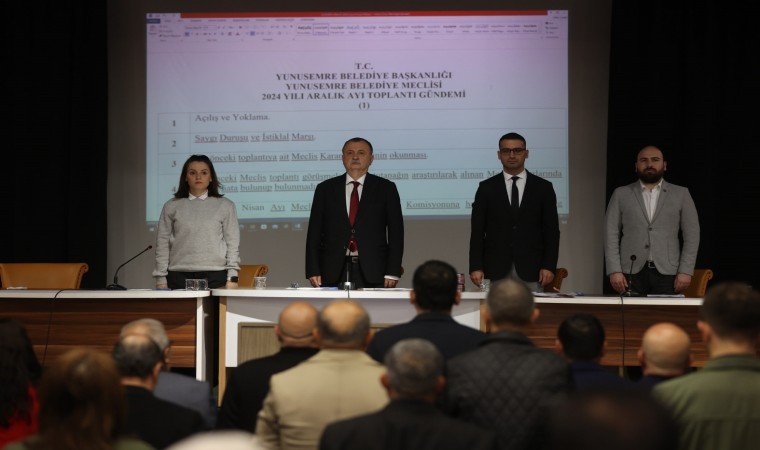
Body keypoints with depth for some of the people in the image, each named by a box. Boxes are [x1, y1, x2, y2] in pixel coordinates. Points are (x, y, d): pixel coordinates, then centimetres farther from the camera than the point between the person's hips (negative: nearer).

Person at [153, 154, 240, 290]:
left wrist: (232, 278, -2)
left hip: (215, 275, 0)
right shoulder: (171, 206, 8)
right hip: (179, 275, 1)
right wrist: (161, 279, 1)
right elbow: (162, 244, 7)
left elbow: (232, 243, 5)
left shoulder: (225, 206, 7)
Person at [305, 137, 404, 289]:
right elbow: (314, 232, 9)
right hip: (333, 273, 1)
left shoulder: (386, 188, 8)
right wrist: (313, 271, -1)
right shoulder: (325, 189, 11)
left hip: (372, 273, -1)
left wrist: (392, 273, -3)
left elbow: (395, 231, 5)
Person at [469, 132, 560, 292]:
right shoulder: (487, 188, 7)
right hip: (495, 270, 0)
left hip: (531, 271, 0)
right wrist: (475, 267, -4)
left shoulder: (543, 188, 7)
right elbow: (477, 231, 5)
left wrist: (549, 266, -4)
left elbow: (551, 231, 6)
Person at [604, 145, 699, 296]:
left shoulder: (681, 194, 10)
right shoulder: (621, 194, 10)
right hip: (632, 272, 0)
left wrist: (685, 271, -4)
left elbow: (692, 235, 6)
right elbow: (611, 234, 5)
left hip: (667, 272, 0)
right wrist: (615, 271, -6)